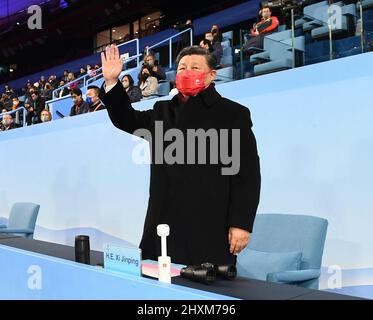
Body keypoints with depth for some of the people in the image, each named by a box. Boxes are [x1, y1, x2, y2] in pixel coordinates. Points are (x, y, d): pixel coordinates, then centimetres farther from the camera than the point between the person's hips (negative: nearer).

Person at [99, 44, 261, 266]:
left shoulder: (233, 114, 0)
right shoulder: (163, 111, 17)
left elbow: (247, 172, -5)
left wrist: (242, 223, -10)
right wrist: (112, 82, 6)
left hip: (211, 227, -5)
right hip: (164, 224, 5)